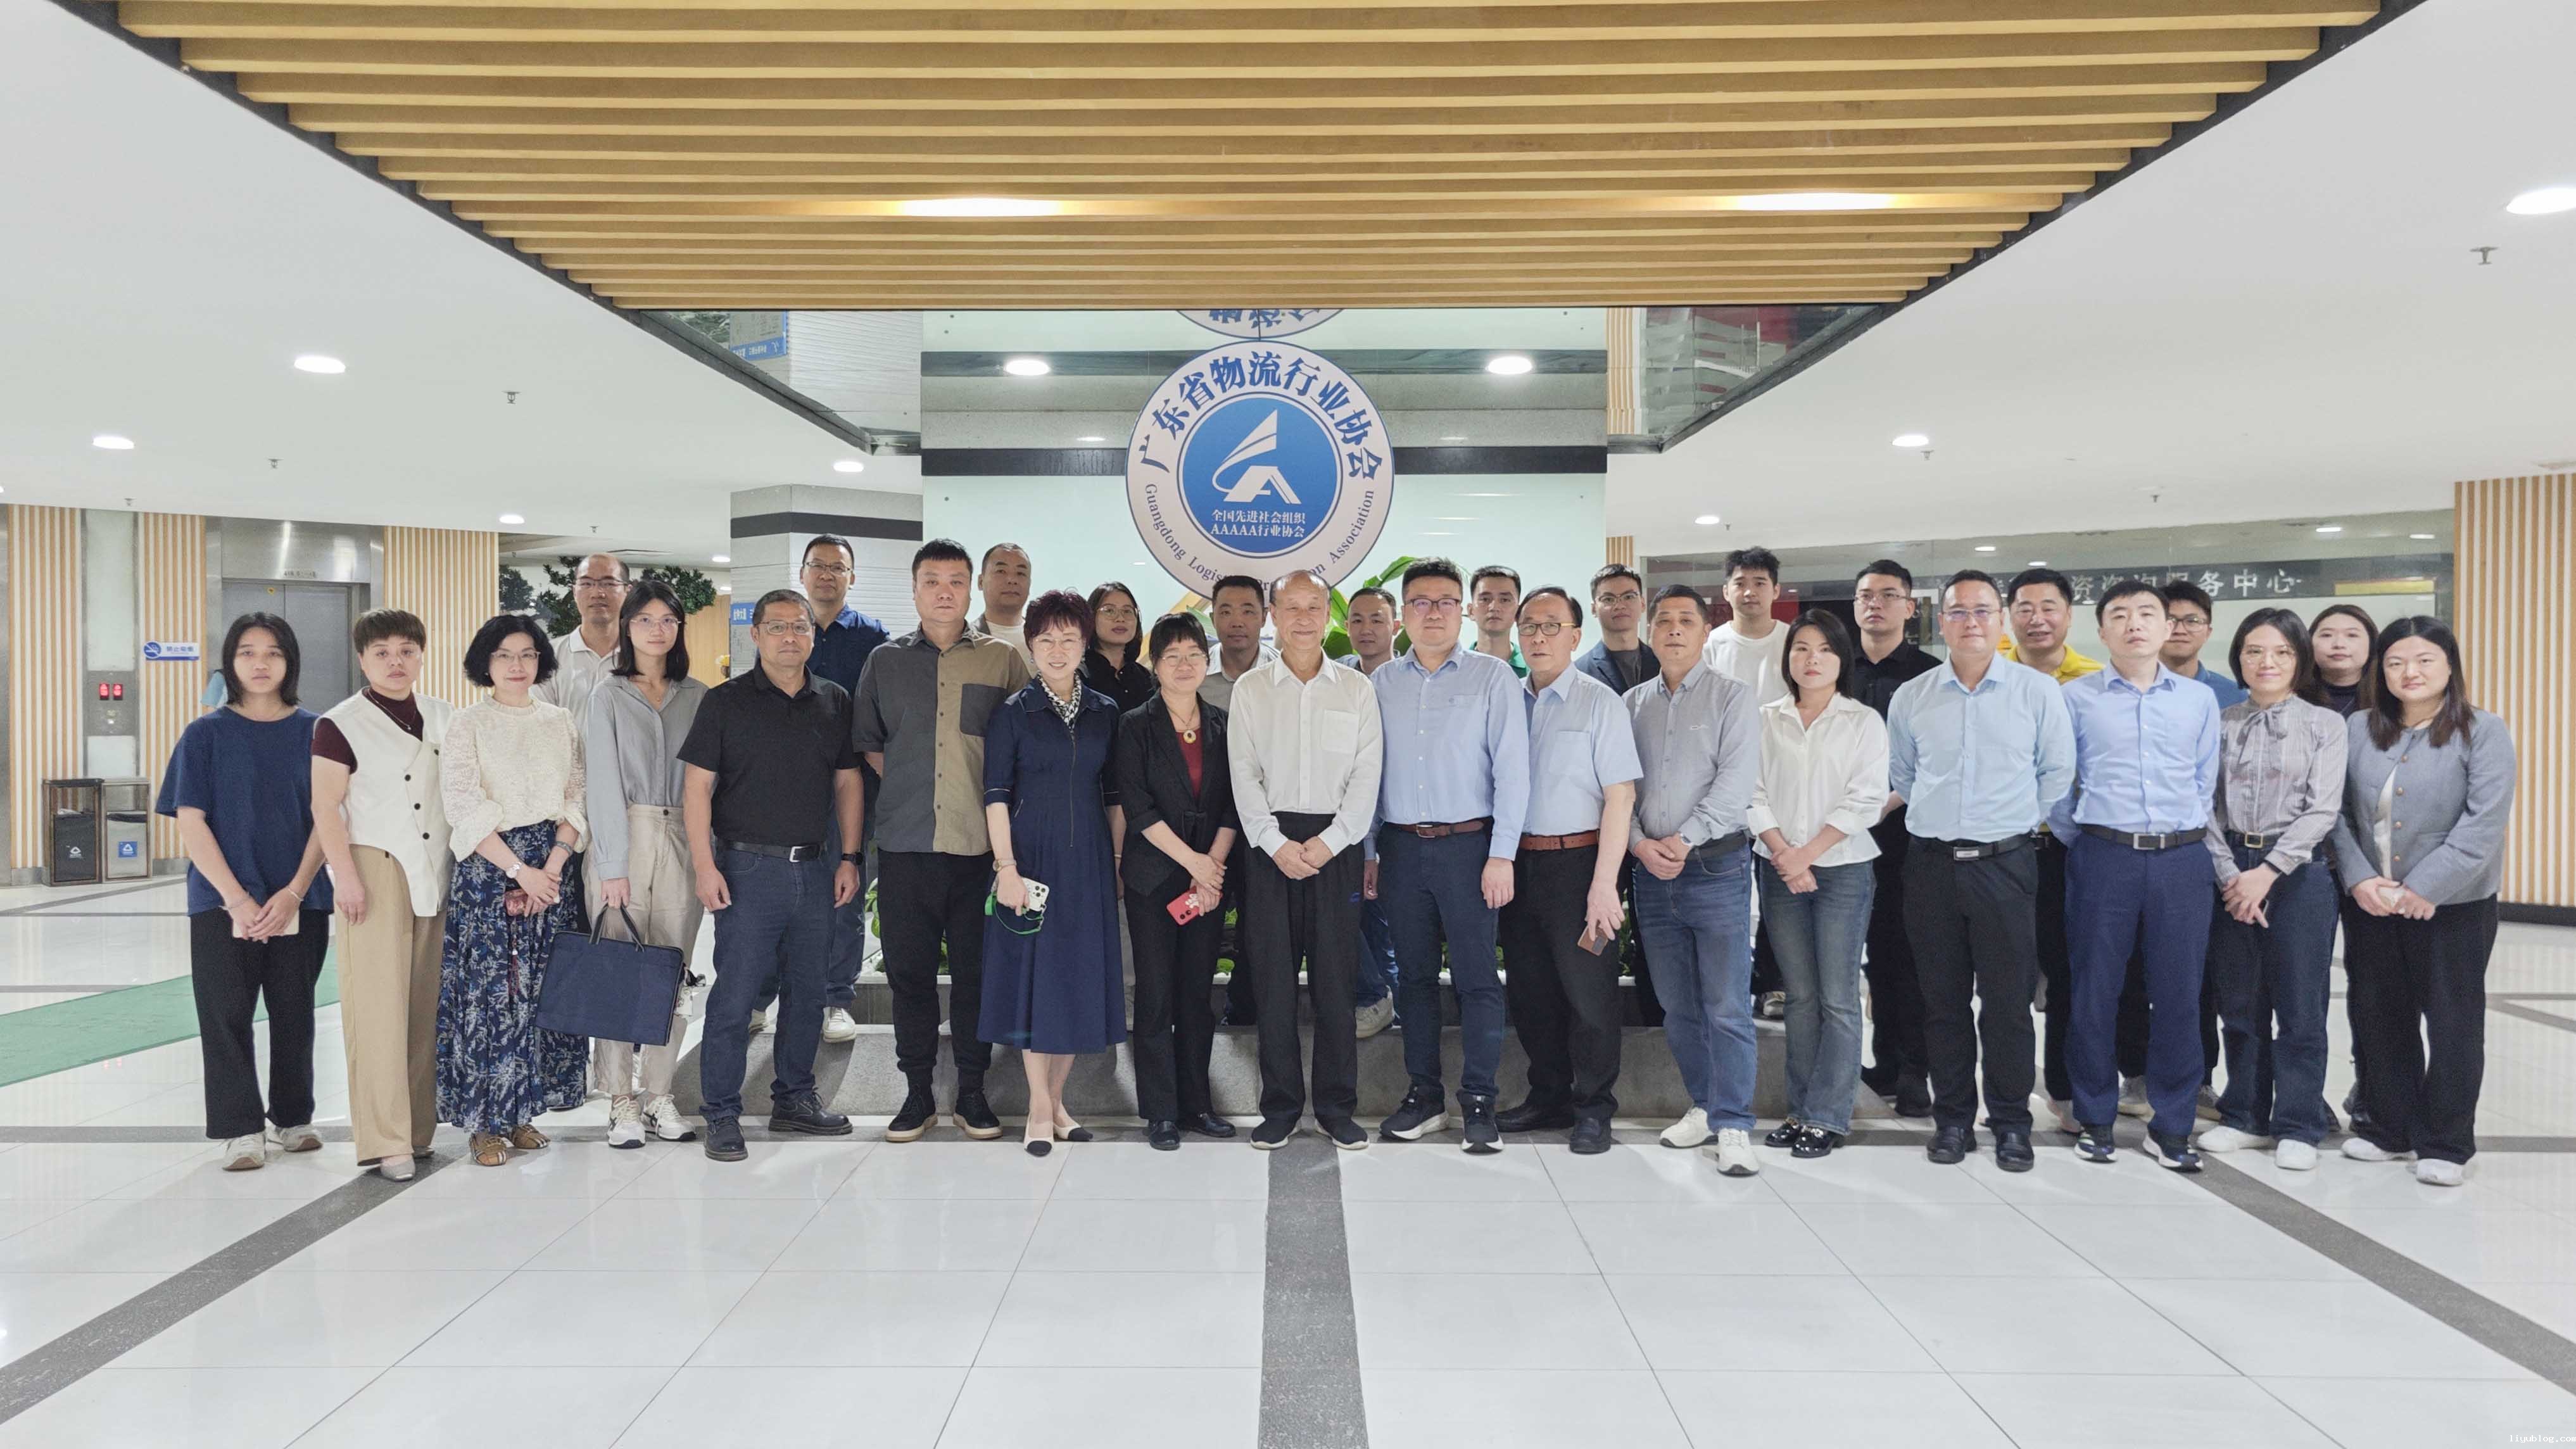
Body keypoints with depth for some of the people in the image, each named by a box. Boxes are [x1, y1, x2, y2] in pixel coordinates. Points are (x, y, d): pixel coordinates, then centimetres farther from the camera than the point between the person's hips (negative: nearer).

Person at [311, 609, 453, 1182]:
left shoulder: (443, 717, 14)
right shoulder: (341, 724, 0)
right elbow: (326, 807, -4)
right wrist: (344, 874, -12)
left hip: (436, 874, 5)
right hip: (376, 869, -4)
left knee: (428, 1004, 5)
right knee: (378, 1005, -6)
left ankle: (420, 1128, 13)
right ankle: (384, 1141, -2)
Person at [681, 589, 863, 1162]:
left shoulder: (834, 703, 10)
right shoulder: (726, 702, -2)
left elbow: (848, 782, 13)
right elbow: (696, 785, -5)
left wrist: (849, 858, 6)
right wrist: (704, 864, -12)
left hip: (814, 868, 4)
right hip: (748, 867, -4)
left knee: (807, 992, 12)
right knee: (734, 996, -3)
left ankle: (794, 1098, 26)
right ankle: (722, 1115, 7)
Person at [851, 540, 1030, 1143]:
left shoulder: (1002, 659, 5)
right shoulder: (885, 661, 11)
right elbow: (865, 740, 18)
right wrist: (907, 783, 8)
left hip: (979, 842, -1)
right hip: (905, 842, 2)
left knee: (977, 968, 5)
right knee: (909, 968, 5)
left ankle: (972, 1092, 17)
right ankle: (917, 1093, 17)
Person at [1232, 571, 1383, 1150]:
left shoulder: (1357, 688, 6)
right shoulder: (1249, 689, 7)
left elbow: (1366, 776, 1)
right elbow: (1244, 776, 1)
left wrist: (1329, 842, -10)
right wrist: (1277, 844, -10)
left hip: (1337, 845, 0)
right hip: (1270, 845, 0)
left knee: (1337, 980, 1)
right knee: (1273, 980, 2)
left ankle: (1337, 1107, 13)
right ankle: (1280, 1106, 12)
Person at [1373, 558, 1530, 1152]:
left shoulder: (1492, 676, 0)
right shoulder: (1383, 683, 10)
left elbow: (1512, 769, -4)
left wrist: (1501, 855, -10)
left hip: (1467, 843, -3)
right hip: (1401, 846, 3)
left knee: (1476, 977, -1)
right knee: (1413, 974, 10)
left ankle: (1479, 1102, 9)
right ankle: (1424, 1095, 20)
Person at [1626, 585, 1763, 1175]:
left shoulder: (1732, 696, -1)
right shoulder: (1633, 703, 12)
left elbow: (1735, 782, -11)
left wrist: (1684, 840, -18)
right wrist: (1641, 843, -8)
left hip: (1716, 866, -4)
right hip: (1651, 870, 4)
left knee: (1727, 1005, -4)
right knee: (1676, 1004, 12)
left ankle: (1733, 1125, 4)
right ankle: (1704, 1104, 27)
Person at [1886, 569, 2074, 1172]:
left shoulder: (2037, 690, 0)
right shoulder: (1910, 697, 6)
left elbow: (2057, 772, 8)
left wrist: (2025, 821, 8)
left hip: (2005, 865, -2)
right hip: (1930, 864, 2)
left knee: (2007, 1002, 2)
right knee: (1943, 1001, 8)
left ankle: (2011, 1123, 15)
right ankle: (1952, 1118, 19)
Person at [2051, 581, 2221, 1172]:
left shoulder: (2200, 700, 9)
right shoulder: (2077, 698, 3)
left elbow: (2205, 782, 13)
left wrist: (2188, 839, 10)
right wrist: (2076, 842, 5)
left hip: (2182, 860, 2)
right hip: (2103, 857, -2)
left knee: (2179, 992, 4)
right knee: (2095, 991, 3)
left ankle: (2171, 1126, 16)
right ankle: (2095, 1119, 16)